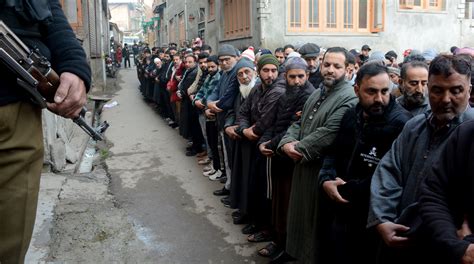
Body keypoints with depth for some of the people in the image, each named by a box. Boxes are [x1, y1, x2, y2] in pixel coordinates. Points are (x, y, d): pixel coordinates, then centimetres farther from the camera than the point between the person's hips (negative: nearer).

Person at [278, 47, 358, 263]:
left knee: (315, 220, 7)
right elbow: (299, 123, 13)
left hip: (322, 169, -8)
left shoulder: (348, 98, -16)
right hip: (303, 165, 8)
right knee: (301, 215, 20)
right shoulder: (317, 93, 14)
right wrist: (287, 142, -6)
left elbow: (328, 134, -25)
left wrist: (299, 149, -15)